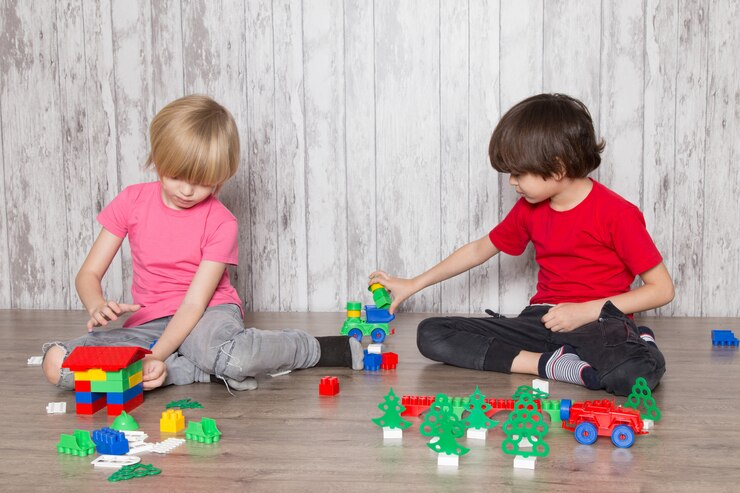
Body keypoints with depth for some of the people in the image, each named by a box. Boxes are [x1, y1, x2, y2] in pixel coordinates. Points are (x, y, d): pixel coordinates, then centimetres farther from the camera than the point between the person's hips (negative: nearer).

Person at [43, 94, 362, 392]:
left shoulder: (220, 223, -9)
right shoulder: (131, 202, -1)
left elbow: (195, 302, -14)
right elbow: (89, 273, 1)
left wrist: (156, 356, -29)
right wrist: (97, 307, -23)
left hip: (207, 314, -4)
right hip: (149, 323, 4)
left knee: (223, 355, -44)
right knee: (55, 363, -24)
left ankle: (328, 348, -15)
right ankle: (212, 372, -25)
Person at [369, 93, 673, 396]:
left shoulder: (616, 213, -11)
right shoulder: (529, 209, 8)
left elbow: (662, 289, -10)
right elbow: (479, 249, 23)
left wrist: (586, 311, -16)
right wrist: (413, 285, 24)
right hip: (543, 319, 8)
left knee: (641, 372, -45)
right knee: (431, 335, -13)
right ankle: (552, 364, -22)